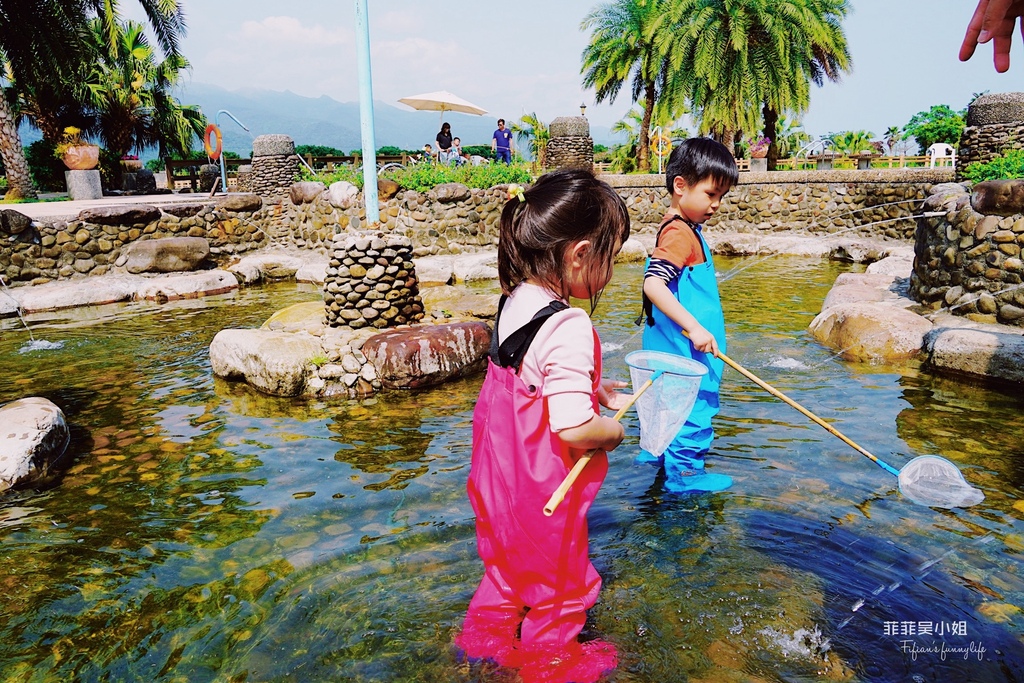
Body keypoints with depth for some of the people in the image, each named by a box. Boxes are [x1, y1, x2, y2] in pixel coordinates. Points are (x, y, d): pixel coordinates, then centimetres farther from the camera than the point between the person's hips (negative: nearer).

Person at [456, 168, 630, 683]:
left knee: (509, 563, 31)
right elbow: (573, 429, -35)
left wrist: (596, 389, 6)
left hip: (501, 479, 8)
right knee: (558, 582, 20)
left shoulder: (513, 303, -4)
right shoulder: (569, 329, -31)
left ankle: (487, 636, 53)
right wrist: (615, 430, -15)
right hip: (545, 494, -8)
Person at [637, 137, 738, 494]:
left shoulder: (684, 229, 11)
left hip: (678, 346, 10)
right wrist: (694, 327, -36)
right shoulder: (680, 233, -22)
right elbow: (653, 284, -34)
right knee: (694, 406, 2)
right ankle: (684, 473, 16)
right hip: (687, 350, -10)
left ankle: (655, 452, 39)